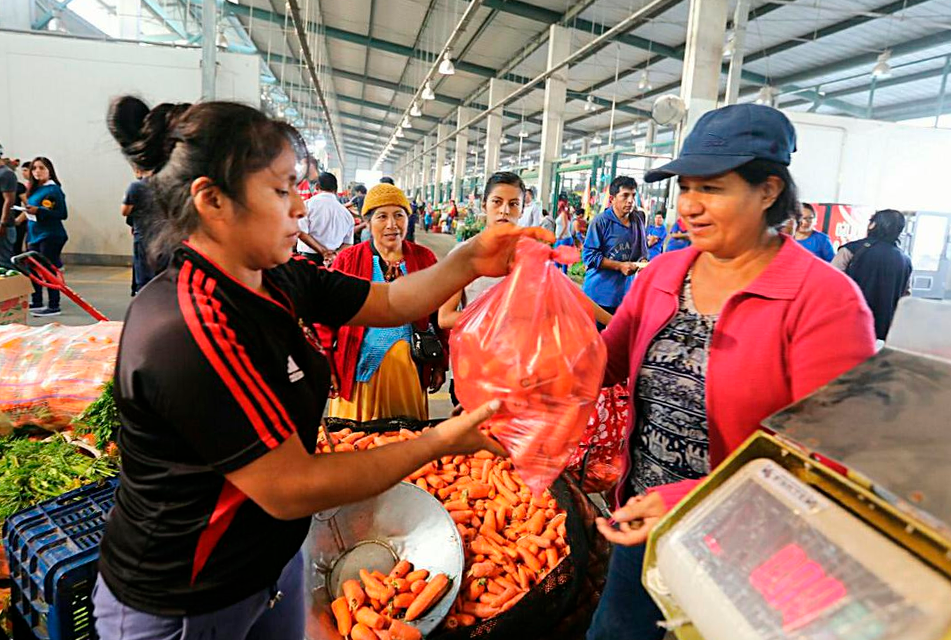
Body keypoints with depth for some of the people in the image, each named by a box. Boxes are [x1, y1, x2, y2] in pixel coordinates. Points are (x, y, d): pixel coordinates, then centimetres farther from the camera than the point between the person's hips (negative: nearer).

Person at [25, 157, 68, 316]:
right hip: (34, 235, 8)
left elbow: (63, 214, -15)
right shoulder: (33, 189, 13)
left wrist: (38, 211, -23)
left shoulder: (54, 190, -10)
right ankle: (37, 303, 23)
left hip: (50, 236, -8)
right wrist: (29, 236, 17)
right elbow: (31, 210, 21)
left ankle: (54, 306, 2)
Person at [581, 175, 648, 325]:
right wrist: (620, 266, -16)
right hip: (599, 293, -5)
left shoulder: (637, 222, 8)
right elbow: (589, 255, -12)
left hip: (625, 294, 5)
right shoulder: (602, 221, -9)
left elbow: (642, 253, 18)